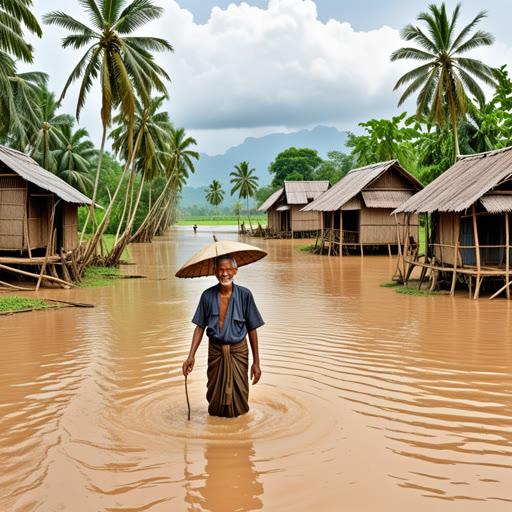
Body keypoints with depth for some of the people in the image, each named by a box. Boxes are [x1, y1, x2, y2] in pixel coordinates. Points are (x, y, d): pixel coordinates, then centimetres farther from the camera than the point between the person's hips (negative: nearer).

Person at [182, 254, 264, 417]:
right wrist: (191, 356, -7)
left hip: (238, 351, -1)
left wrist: (256, 362, -4)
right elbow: (200, 327, 1)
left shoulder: (244, 295, -8)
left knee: (238, 402, 3)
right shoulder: (207, 296, -4)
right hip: (215, 351, 1)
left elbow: (252, 329, -4)